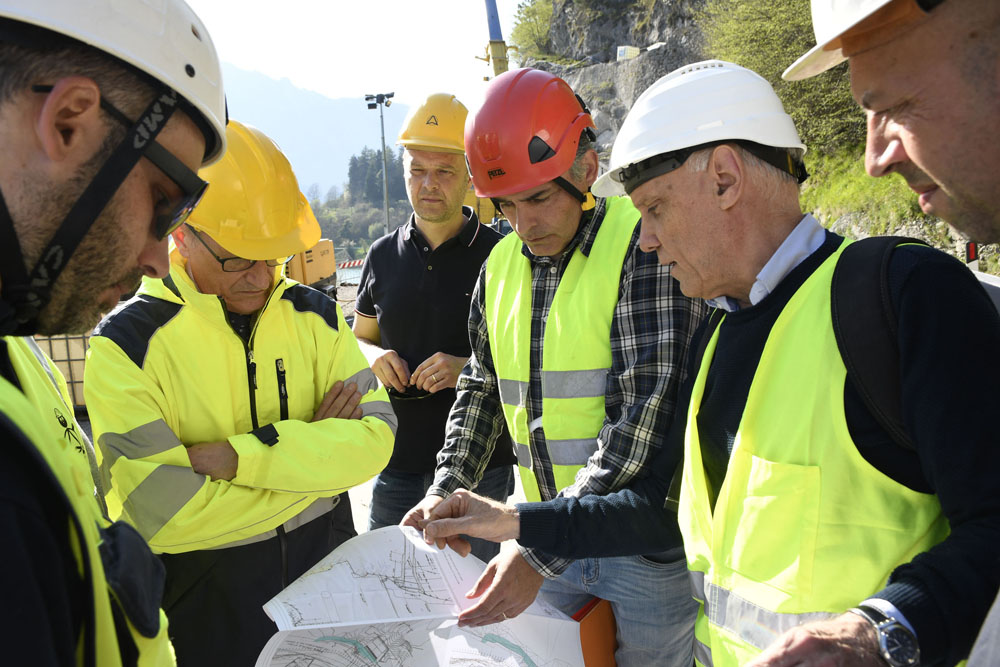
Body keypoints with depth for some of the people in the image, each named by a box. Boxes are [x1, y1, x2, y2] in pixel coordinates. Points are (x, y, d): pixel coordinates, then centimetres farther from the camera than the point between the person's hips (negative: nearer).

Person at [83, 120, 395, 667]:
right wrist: (314, 446, -16)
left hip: (327, 563, 4)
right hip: (204, 606, -4)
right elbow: (162, 515, -23)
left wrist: (233, 457, -22)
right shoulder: (128, 344, -15)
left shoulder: (313, 316, -2)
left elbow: (375, 436, -12)